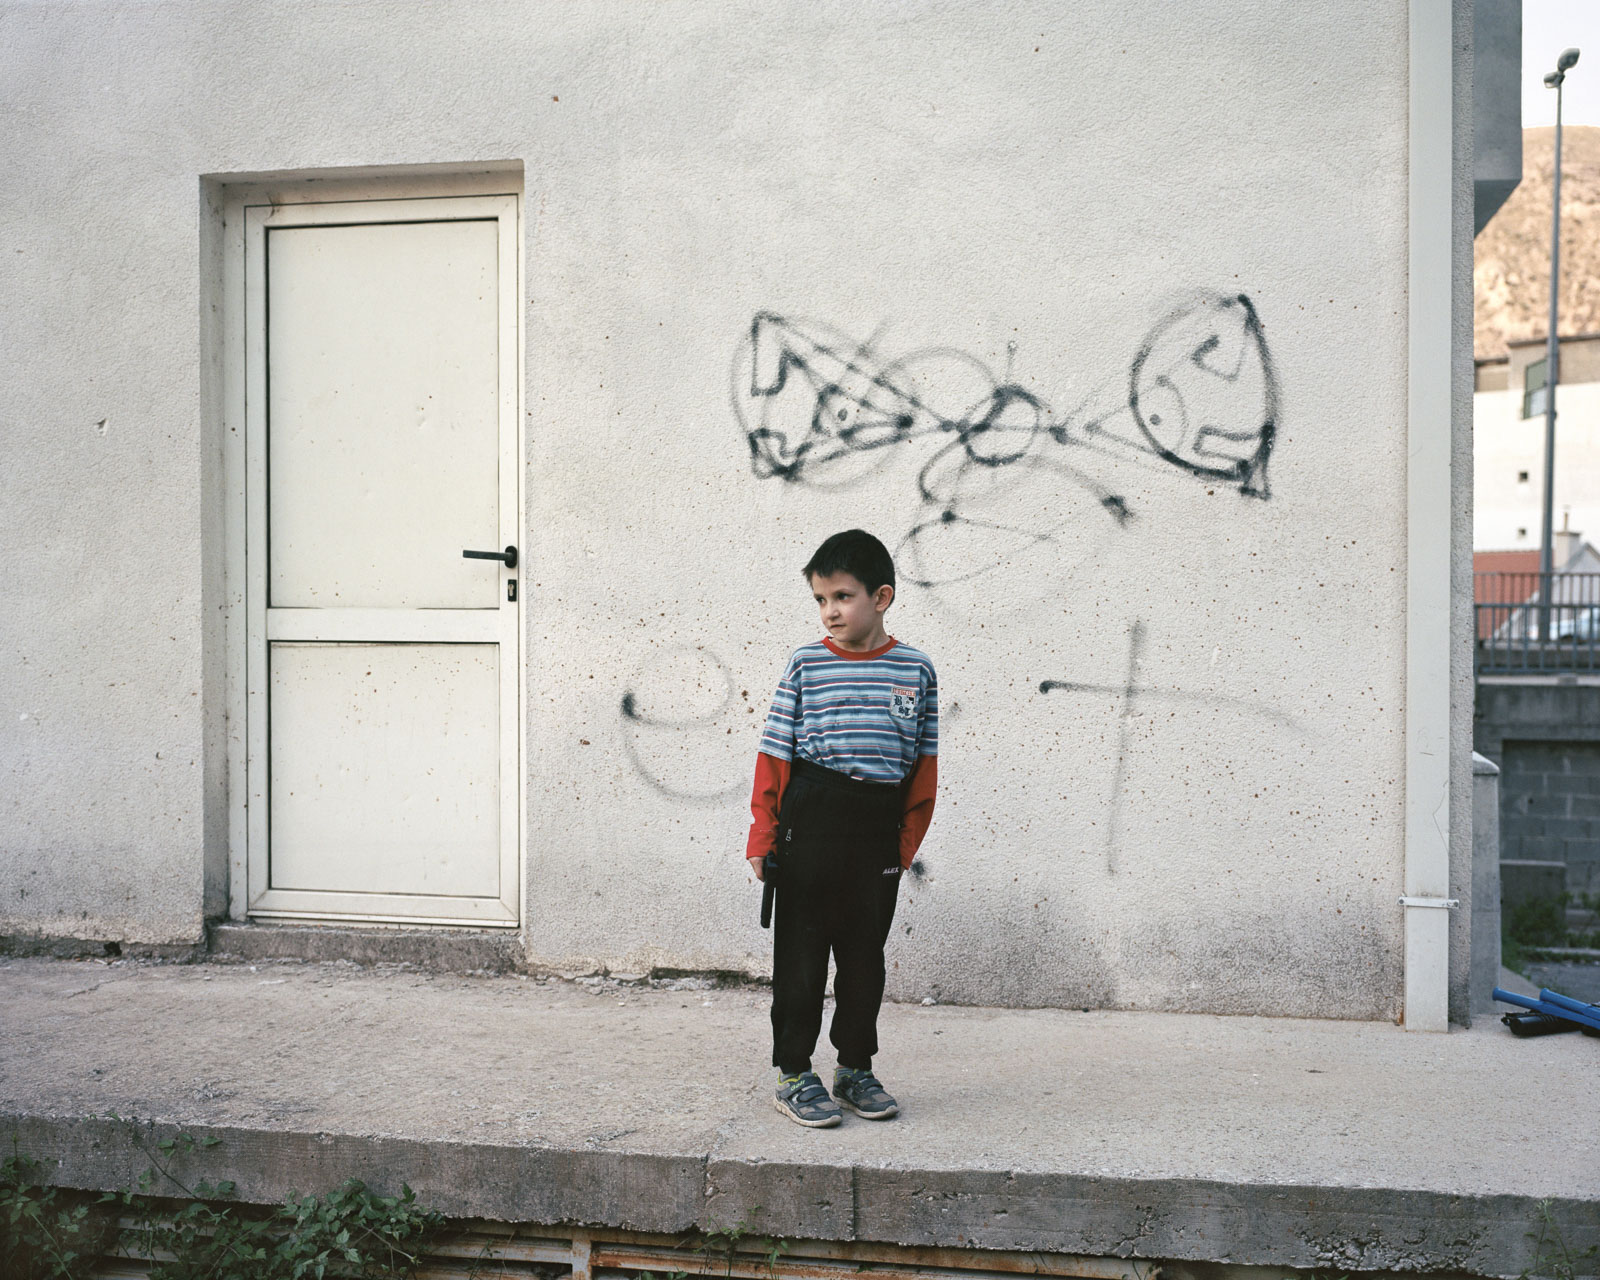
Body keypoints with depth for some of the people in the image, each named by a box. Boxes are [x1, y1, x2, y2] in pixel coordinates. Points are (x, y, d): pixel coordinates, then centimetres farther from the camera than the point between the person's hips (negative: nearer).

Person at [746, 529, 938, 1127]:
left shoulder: (915, 669, 4)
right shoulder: (806, 663, 0)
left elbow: (923, 763, 7)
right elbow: (774, 754, 1)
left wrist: (907, 841, 3)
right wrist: (762, 836, -3)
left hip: (878, 831, 2)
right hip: (809, 823, -2)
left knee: (865, 955, 12)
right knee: (801, 953, 4)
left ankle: (855, 1068, 26)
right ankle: (793, 1074, 15)